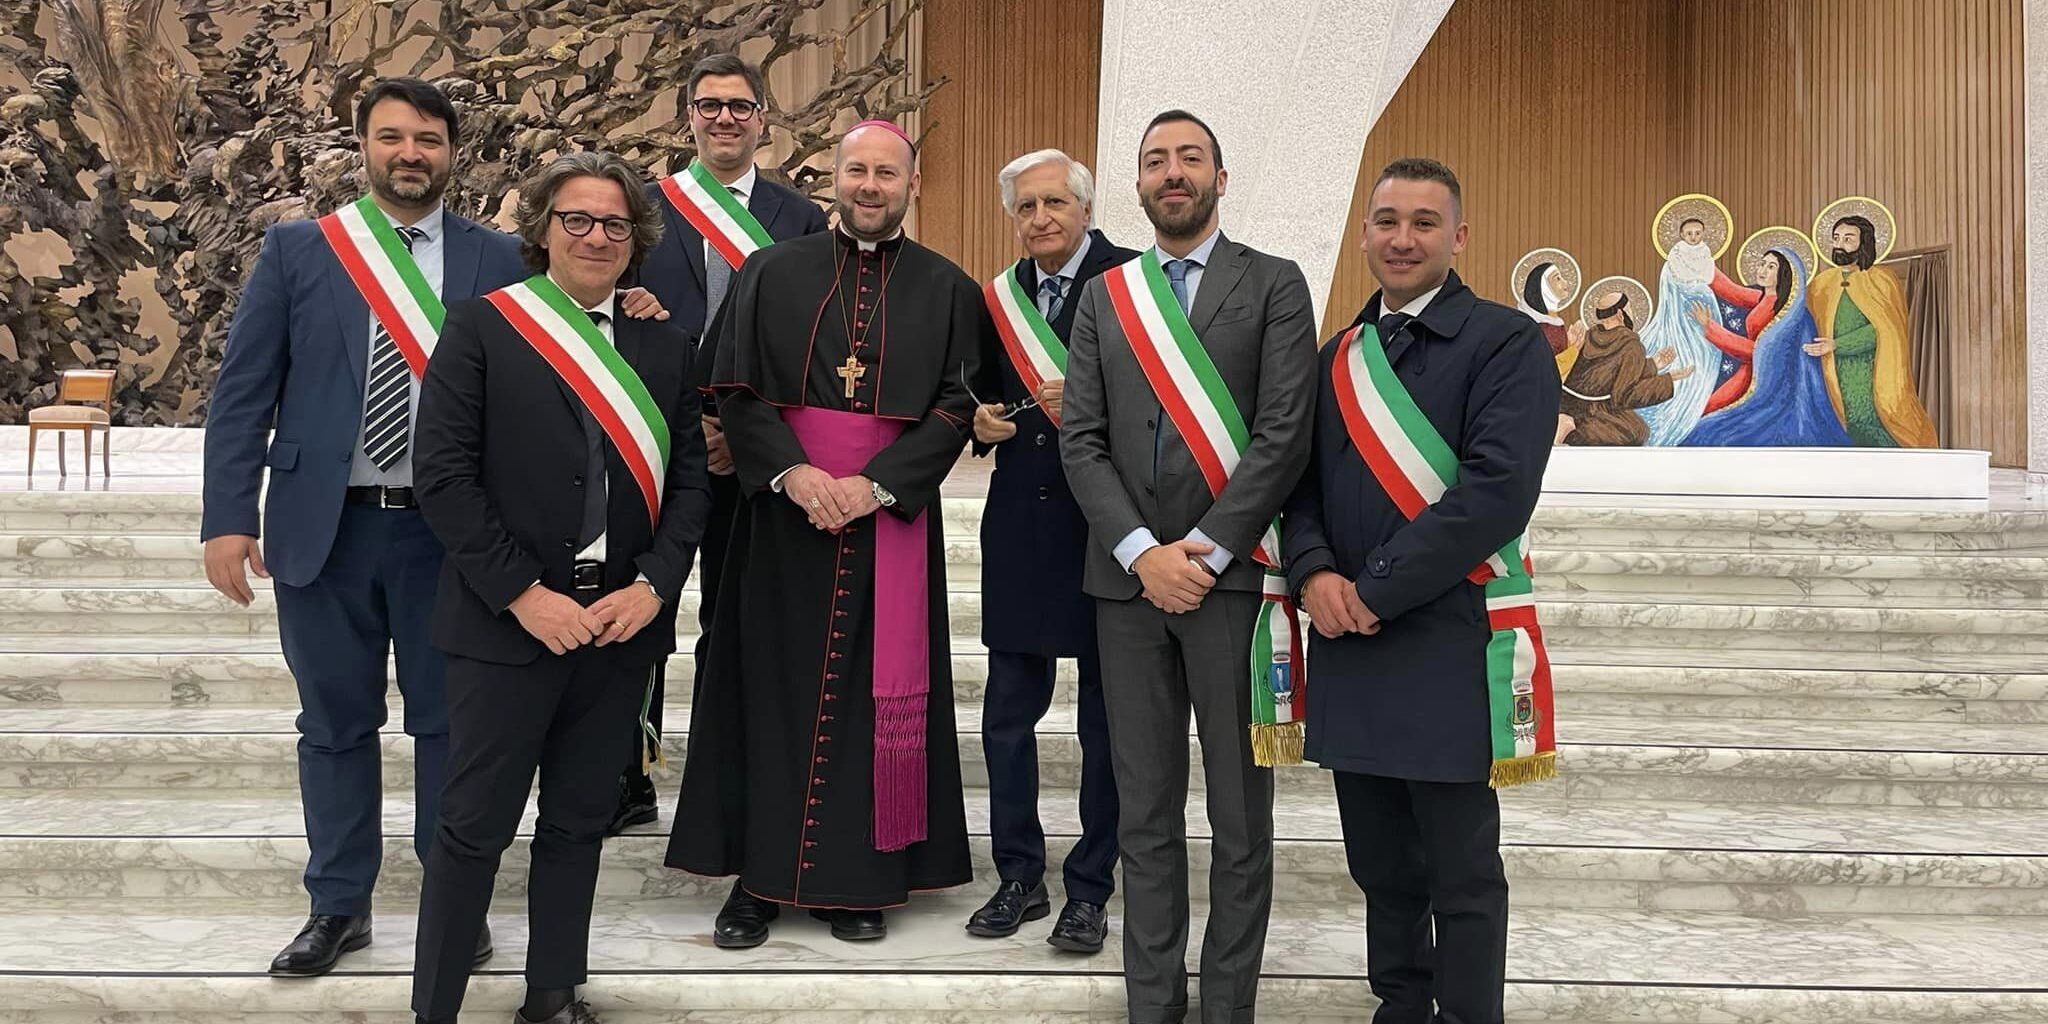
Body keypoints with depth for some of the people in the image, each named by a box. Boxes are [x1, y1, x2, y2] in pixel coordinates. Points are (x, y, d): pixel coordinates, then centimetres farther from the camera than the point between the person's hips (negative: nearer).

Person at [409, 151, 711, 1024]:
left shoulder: (664, 347, 10)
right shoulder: (483, 327, -2)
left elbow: (690, 478, 8)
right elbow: (444, 474, -8)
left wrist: (652, 586, -7)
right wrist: (525, 595, -14)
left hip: (621, 623, 4)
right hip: (506, 622, -4)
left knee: (579, 822, 13)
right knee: (475, 826, 3)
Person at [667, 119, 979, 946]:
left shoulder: (948, 291, 6)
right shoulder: (771, 275, 7)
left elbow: (956, 406, -1)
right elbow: (736, 391, 1)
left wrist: (876, 484, -13)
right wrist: (792, 470, -14)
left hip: (893, 517, 0)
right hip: (784, 514, 0)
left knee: (873, 691, 3)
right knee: (774, 688, 3)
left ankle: (859, 877, 13)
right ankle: (761, 874, 12)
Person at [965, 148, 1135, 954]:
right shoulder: (1001, 297, 11)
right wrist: (985, 423, -1)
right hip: (1019, 526, 5)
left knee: (1106, 720, 7)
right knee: (1008, 712, 10)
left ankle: (1090, 889, 20)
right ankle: (1019, 876, 25)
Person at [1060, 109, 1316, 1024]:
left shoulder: (1274, 285, 2)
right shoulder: (1105, 296, 12)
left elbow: (1284, 434, -7)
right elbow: (1081, 440, 4)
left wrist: (1203, 550, -13)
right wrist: (1143, 552, -9)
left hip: (1234, 573, -3)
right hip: (1127, 577, 3)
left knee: (1240, 814, 5)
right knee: (1145, 812, 9)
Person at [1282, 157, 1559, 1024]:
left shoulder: (1506, 344, -5)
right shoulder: (1341, 357, 14)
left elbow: (1497, 490, -17)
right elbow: (1303, 482, 14)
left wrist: (1376, 590, -16)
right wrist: (1314, 573, -7)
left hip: (1449, 648, -5)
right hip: (1349, 645, 6)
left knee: (1461, 878, 4)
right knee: (1381, 866, 15)